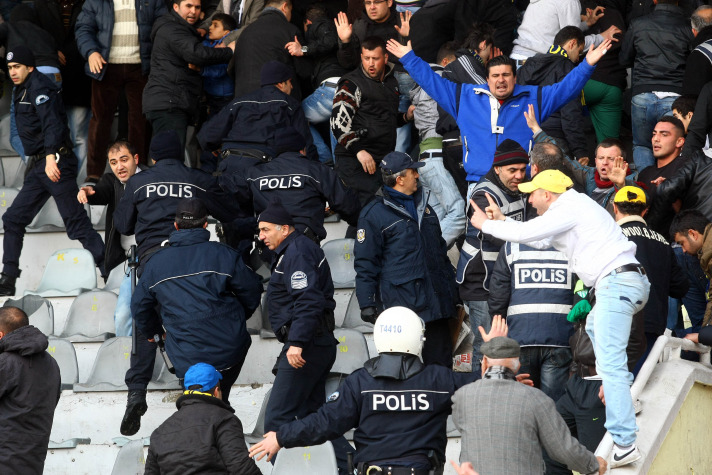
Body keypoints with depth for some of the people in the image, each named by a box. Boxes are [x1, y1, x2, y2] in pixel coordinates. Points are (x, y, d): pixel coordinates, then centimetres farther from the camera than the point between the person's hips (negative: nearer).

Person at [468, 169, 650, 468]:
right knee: (594, 327, 37)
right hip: (628, 283, 11)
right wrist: (501, 220, 31)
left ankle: (624, 443, -26)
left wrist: (485, 224, 3)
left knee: (609, 365, -17)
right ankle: (625, 395, 31)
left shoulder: (569, 208, -7)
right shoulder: (571, 208, 24)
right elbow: (540, 241, 33)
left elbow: (526, 233, -11)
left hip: (617, 282, -11)